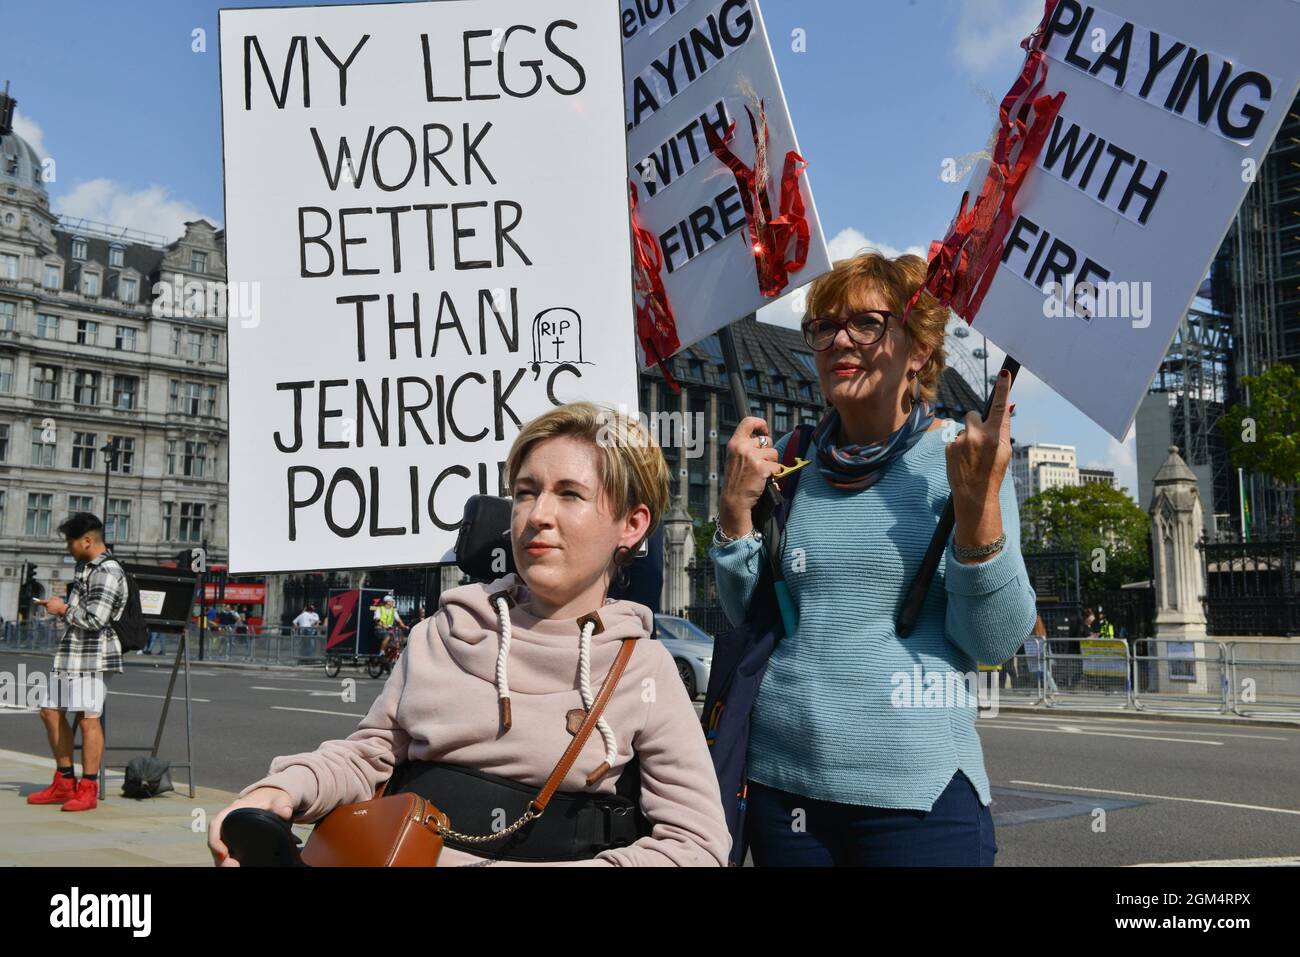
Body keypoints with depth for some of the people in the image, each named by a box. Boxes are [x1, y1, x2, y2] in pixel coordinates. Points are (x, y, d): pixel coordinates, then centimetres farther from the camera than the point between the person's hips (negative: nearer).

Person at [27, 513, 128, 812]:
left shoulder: (108, 571, -14)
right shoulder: (83, 567, 18)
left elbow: (95, 619, -22)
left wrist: (64, 609, -8)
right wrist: (57, 606, 12)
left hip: (91, 655, -11)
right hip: (68, 652, 11)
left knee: (87, 718, -7)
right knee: (51, 712, 14)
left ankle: (88, 789, 0)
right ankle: (64, 784, 24)